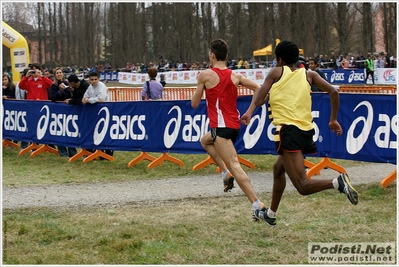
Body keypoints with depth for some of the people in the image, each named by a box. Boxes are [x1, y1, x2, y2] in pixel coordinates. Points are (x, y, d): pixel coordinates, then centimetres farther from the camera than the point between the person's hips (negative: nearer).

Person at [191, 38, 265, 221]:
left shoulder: (205, 75, -4)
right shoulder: (235, 76, 9)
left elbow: (195, 104, 3)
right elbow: (258, 89, 0)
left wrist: (200, 86, 21)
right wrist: (249, 112, 8)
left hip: (221, 126, -7)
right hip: (234, 125, 7)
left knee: (234, 165, -13)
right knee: (205, 141, 33)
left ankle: (256, 204, -24)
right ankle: (226, 172, 15)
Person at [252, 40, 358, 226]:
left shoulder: (276, 73, 4)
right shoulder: (308, 75, 13)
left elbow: (258, 102, 1)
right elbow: (333, 92, 3)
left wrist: (267, 95, 24)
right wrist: (333, 120, 11)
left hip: (288, 132, -7)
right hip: (306, 132, 7)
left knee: (303, 186, -14)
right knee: (278, 169, 31)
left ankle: (337, 183, -38)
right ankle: (270, 214, 40)